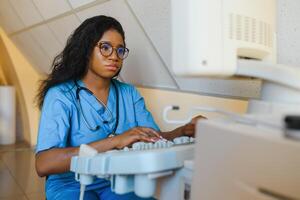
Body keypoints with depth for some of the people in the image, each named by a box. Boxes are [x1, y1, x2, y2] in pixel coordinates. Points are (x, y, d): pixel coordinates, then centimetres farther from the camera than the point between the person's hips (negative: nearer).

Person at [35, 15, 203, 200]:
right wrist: (114, 141, -29)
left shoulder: (129, 94, 5)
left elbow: (155, 139, 1)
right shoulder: (60, 95, -10)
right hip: (71, 185, -3)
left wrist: (185, 130, -20)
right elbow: (43, 164, -21)